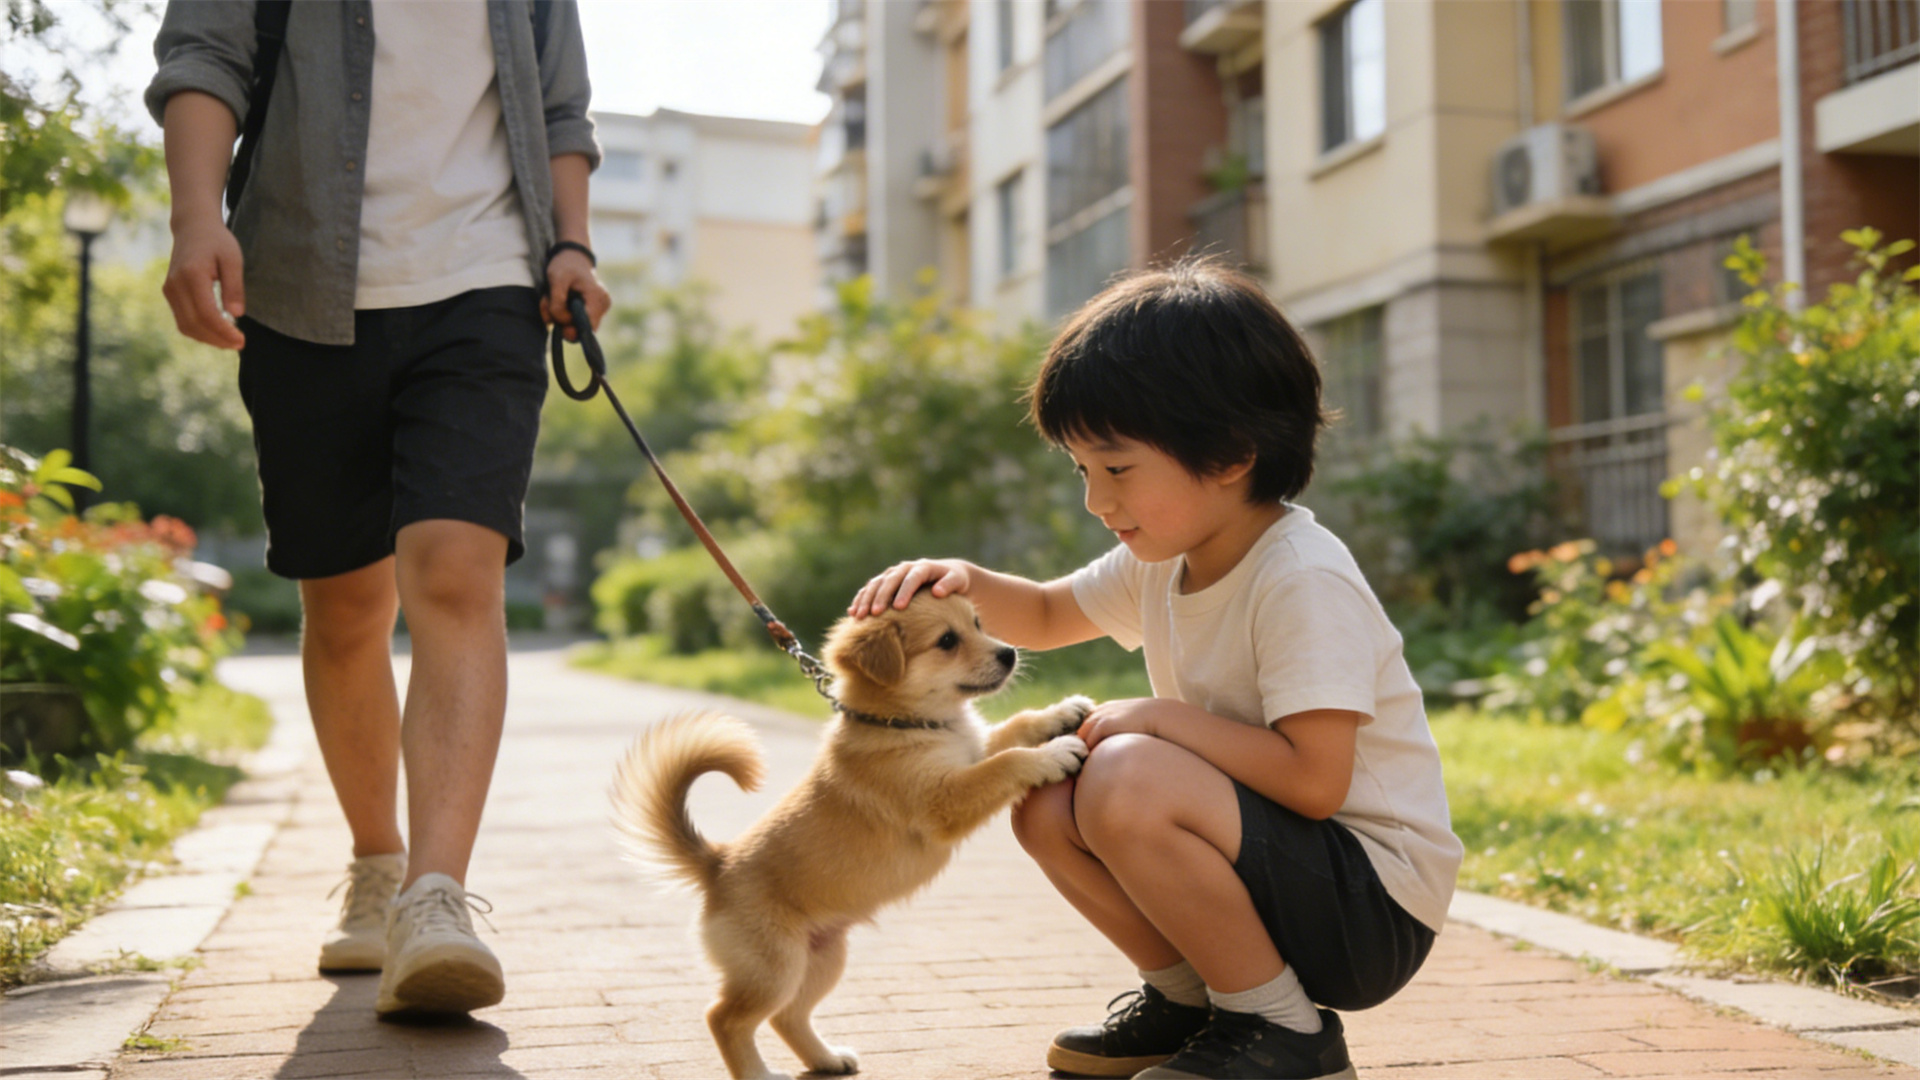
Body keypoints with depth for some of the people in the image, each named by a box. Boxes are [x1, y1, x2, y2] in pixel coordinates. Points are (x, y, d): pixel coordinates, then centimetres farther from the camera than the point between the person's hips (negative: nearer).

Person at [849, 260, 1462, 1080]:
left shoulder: (1303, 581, -22)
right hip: (1274, 863, 9)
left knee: (1126, 781, -29)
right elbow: (1046, 617, 21)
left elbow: (1314, 779, -30)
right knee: (1045, 801, -1)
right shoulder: (1165, 560, 5)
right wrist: (965, 582, -1)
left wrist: (1163, 717, -21)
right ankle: (1189, 998, 14)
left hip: (1374, 904, -9)